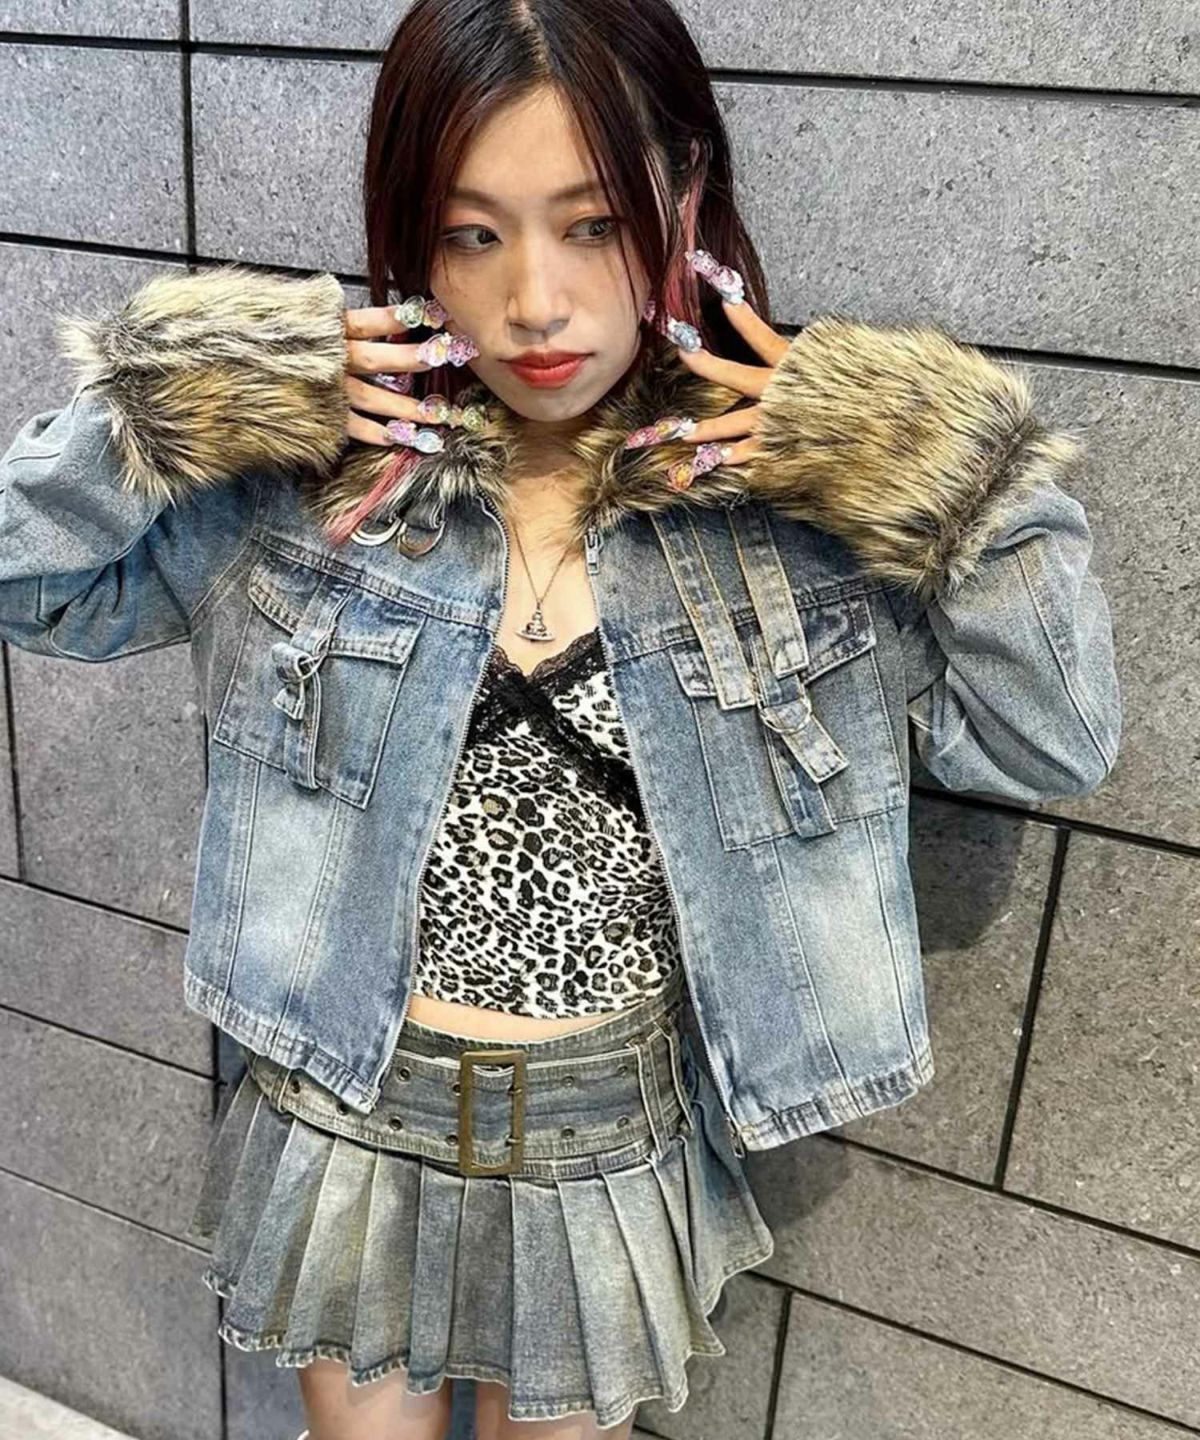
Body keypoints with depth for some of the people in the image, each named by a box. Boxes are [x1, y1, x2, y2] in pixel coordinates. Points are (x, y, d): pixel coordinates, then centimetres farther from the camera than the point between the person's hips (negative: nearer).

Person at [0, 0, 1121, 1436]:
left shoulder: (796, 495, -12)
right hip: (345, 1127, 1)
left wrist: (965, 489, -21)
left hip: (611, 1147, 0)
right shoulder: (307, 470, -11)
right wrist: (164, 409, -20)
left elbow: (1054, 744, -9)